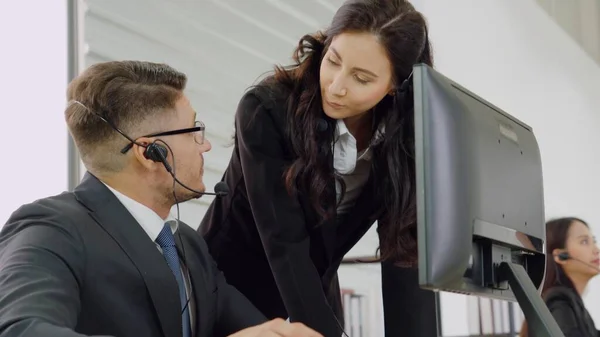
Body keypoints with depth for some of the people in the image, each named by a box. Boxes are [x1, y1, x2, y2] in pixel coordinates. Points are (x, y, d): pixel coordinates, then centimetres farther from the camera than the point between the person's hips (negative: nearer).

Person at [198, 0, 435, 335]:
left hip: (313, 294, 4)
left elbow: (408, 254, -15)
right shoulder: (267, 110, -24)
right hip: (229, 286, -4)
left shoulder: (405, 136, -13)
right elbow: (285, 245, -28)